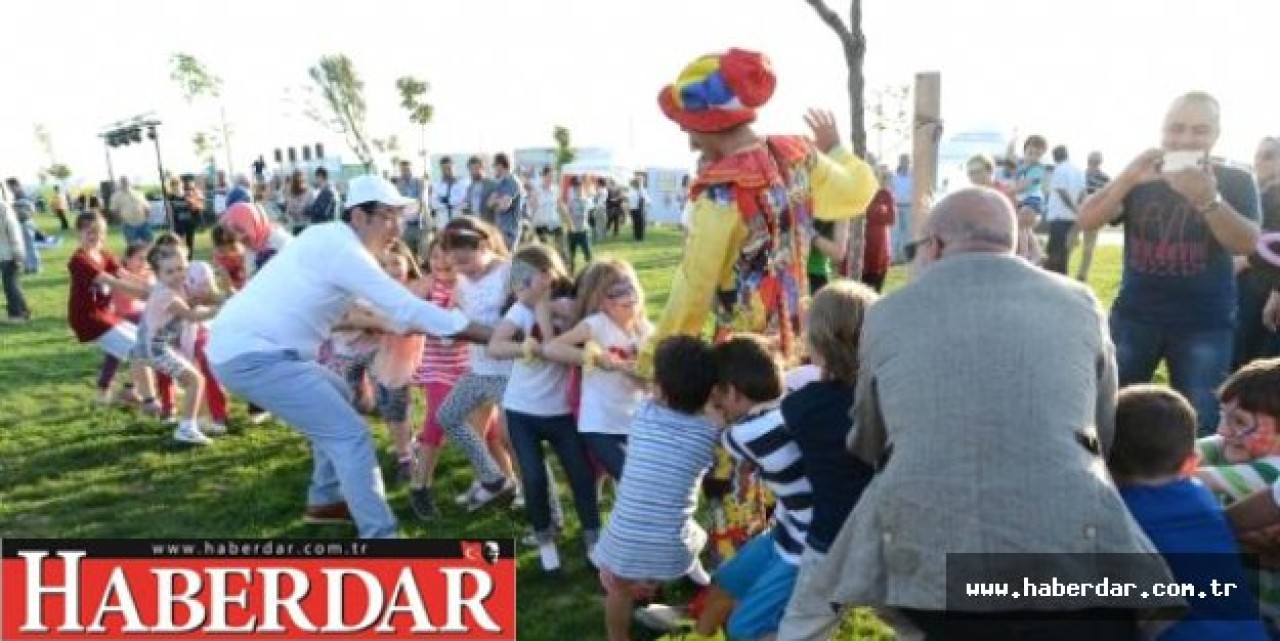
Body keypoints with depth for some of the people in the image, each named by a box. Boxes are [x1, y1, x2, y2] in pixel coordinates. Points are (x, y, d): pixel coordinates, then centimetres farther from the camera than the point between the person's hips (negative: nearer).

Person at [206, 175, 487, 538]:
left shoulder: (332, 241, 14)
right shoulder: (341, 249, -16)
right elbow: (407, 307, -20)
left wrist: (427, 329, 11)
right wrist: (491, 336, -19)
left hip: (243, 344, 11)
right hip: (251, 355, -11)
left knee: (336, 400, 26)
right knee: (349, 433, -12)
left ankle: (325, 501, 34)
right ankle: (381, 537, -10)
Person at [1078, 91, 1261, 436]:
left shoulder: (1235, 181, 2)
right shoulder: (1139, 177, 6)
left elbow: (1246, 244, -14)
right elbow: (1086, 222, -7)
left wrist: (1208, 199, -31)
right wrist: (1127, 178, -23)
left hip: (1205, 325, -1)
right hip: (1134, 317, 1)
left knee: (1198, 427, -3)